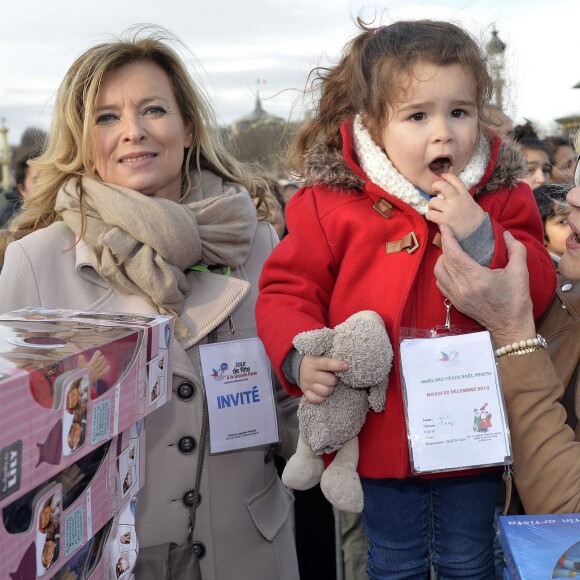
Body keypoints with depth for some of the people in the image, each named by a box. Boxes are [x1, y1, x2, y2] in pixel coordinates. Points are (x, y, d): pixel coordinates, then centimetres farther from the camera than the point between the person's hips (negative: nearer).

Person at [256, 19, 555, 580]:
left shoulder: (502, 197, -2)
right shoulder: (331, 203, -10)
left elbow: (538, 292, -7)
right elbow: (286, 289, -5)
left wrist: (480, 235, -22)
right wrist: (299, 357, -23)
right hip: (382, 433, -1)